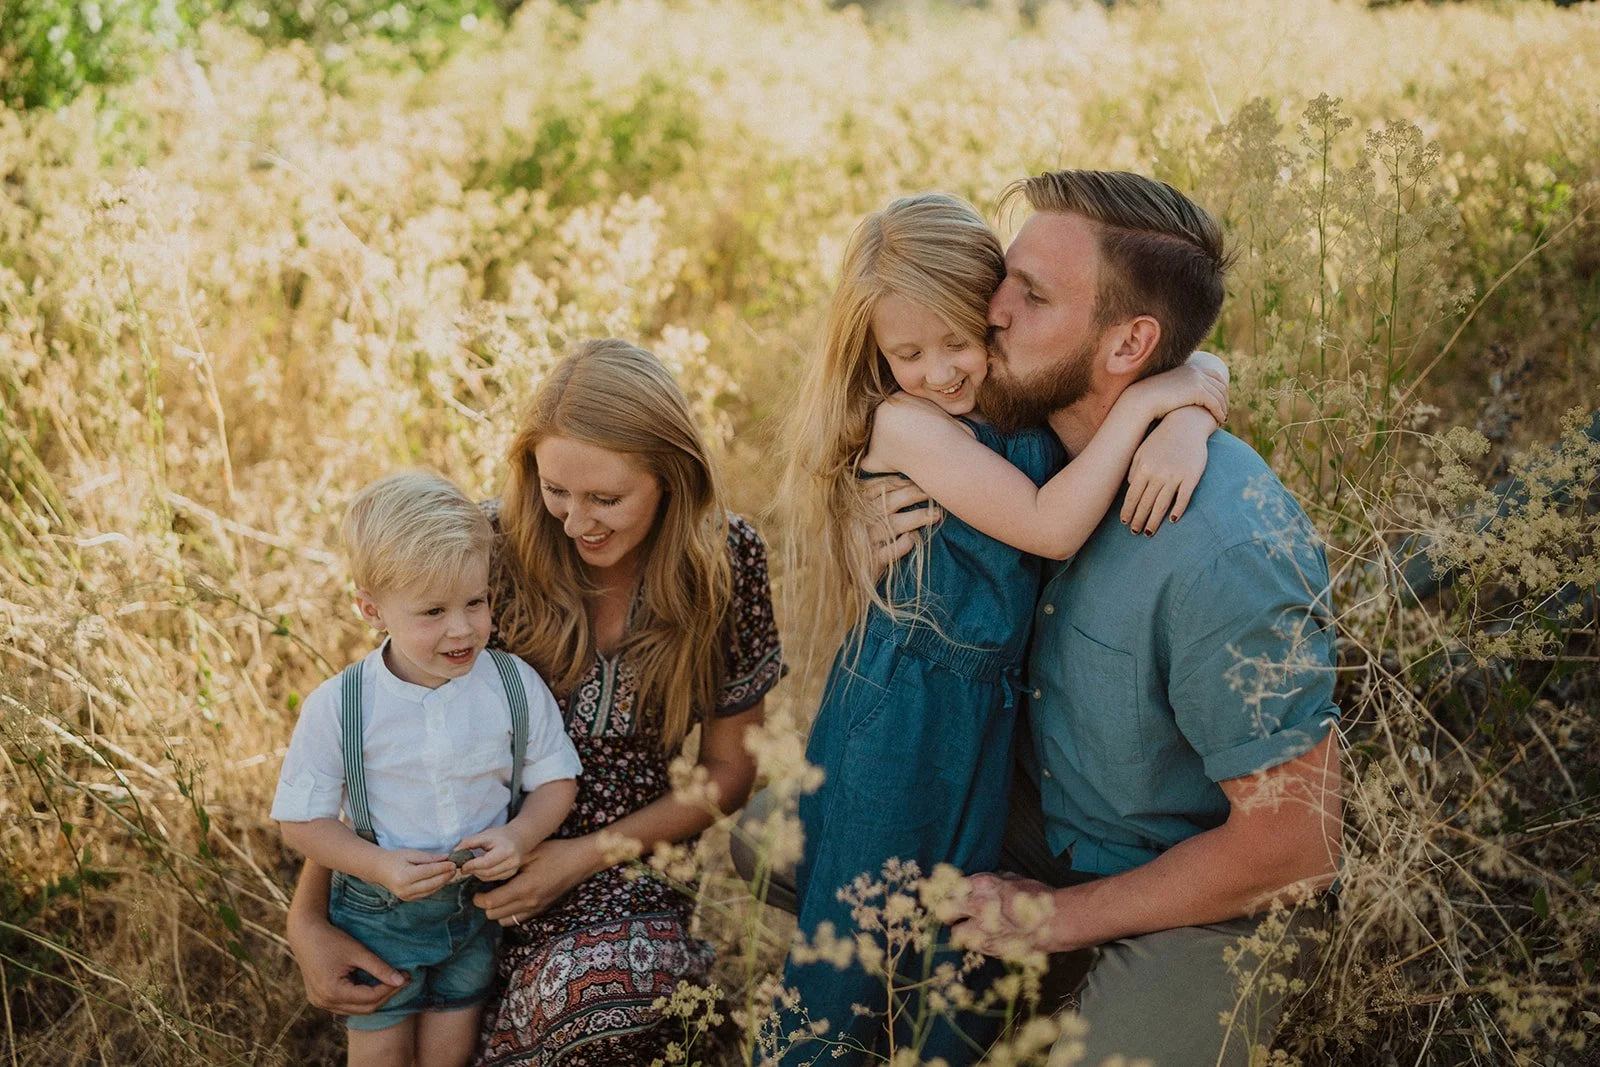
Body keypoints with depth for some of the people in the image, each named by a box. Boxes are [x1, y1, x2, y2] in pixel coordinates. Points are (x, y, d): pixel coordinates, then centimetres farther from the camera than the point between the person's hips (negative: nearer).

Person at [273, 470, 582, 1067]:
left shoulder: (515, 687, -15)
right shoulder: (336, 708, -20)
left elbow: (555, 779, -3)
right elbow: (301, 821, -12)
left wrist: (520, 837, -23)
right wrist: (381, 867, -26)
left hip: (481, 905, 1)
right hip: (380, 913, -1)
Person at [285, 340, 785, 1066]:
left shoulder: (726, 561, -9)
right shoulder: (491, 544, -13)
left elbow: (727, 772, 1)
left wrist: (586, 856, -12)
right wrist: (307, 918, -16)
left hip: (629, 865, 1)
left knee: (612, 985, -33)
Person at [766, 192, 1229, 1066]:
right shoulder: (904, 421, -17)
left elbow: (1200, 369, 4)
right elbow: (1049, 528, -23)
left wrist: (1183, 427, -18)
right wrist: (1143, 402, -21)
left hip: (989, 718, 6)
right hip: (898, 722, -5)